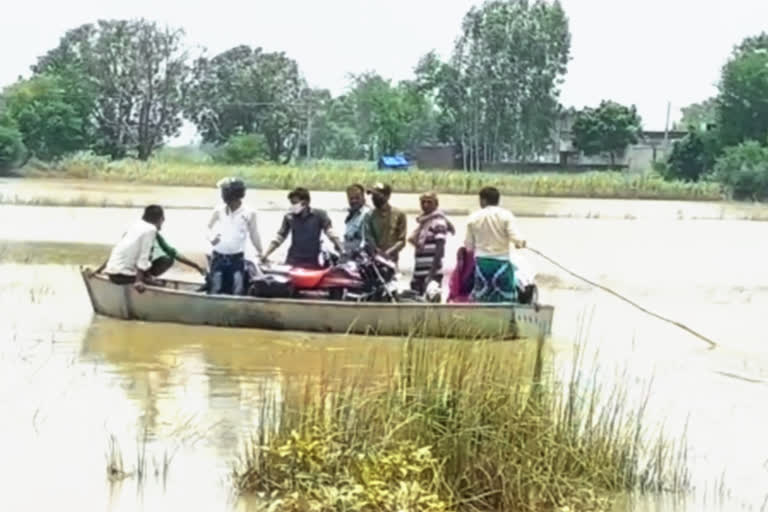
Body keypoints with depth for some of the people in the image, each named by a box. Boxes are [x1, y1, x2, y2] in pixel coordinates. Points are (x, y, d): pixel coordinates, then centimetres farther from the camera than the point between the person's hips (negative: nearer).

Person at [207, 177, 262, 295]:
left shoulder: (249, 213, -5)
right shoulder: (219, 210, -1)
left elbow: (254, 234, 7)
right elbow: (209, 227, 15)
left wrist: (260, 252, 13)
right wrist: (211, 237, -4)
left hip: (237, 259, -1)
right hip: (218, 257, 1)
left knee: (237, 293, 0)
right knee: (214, 292, 6)